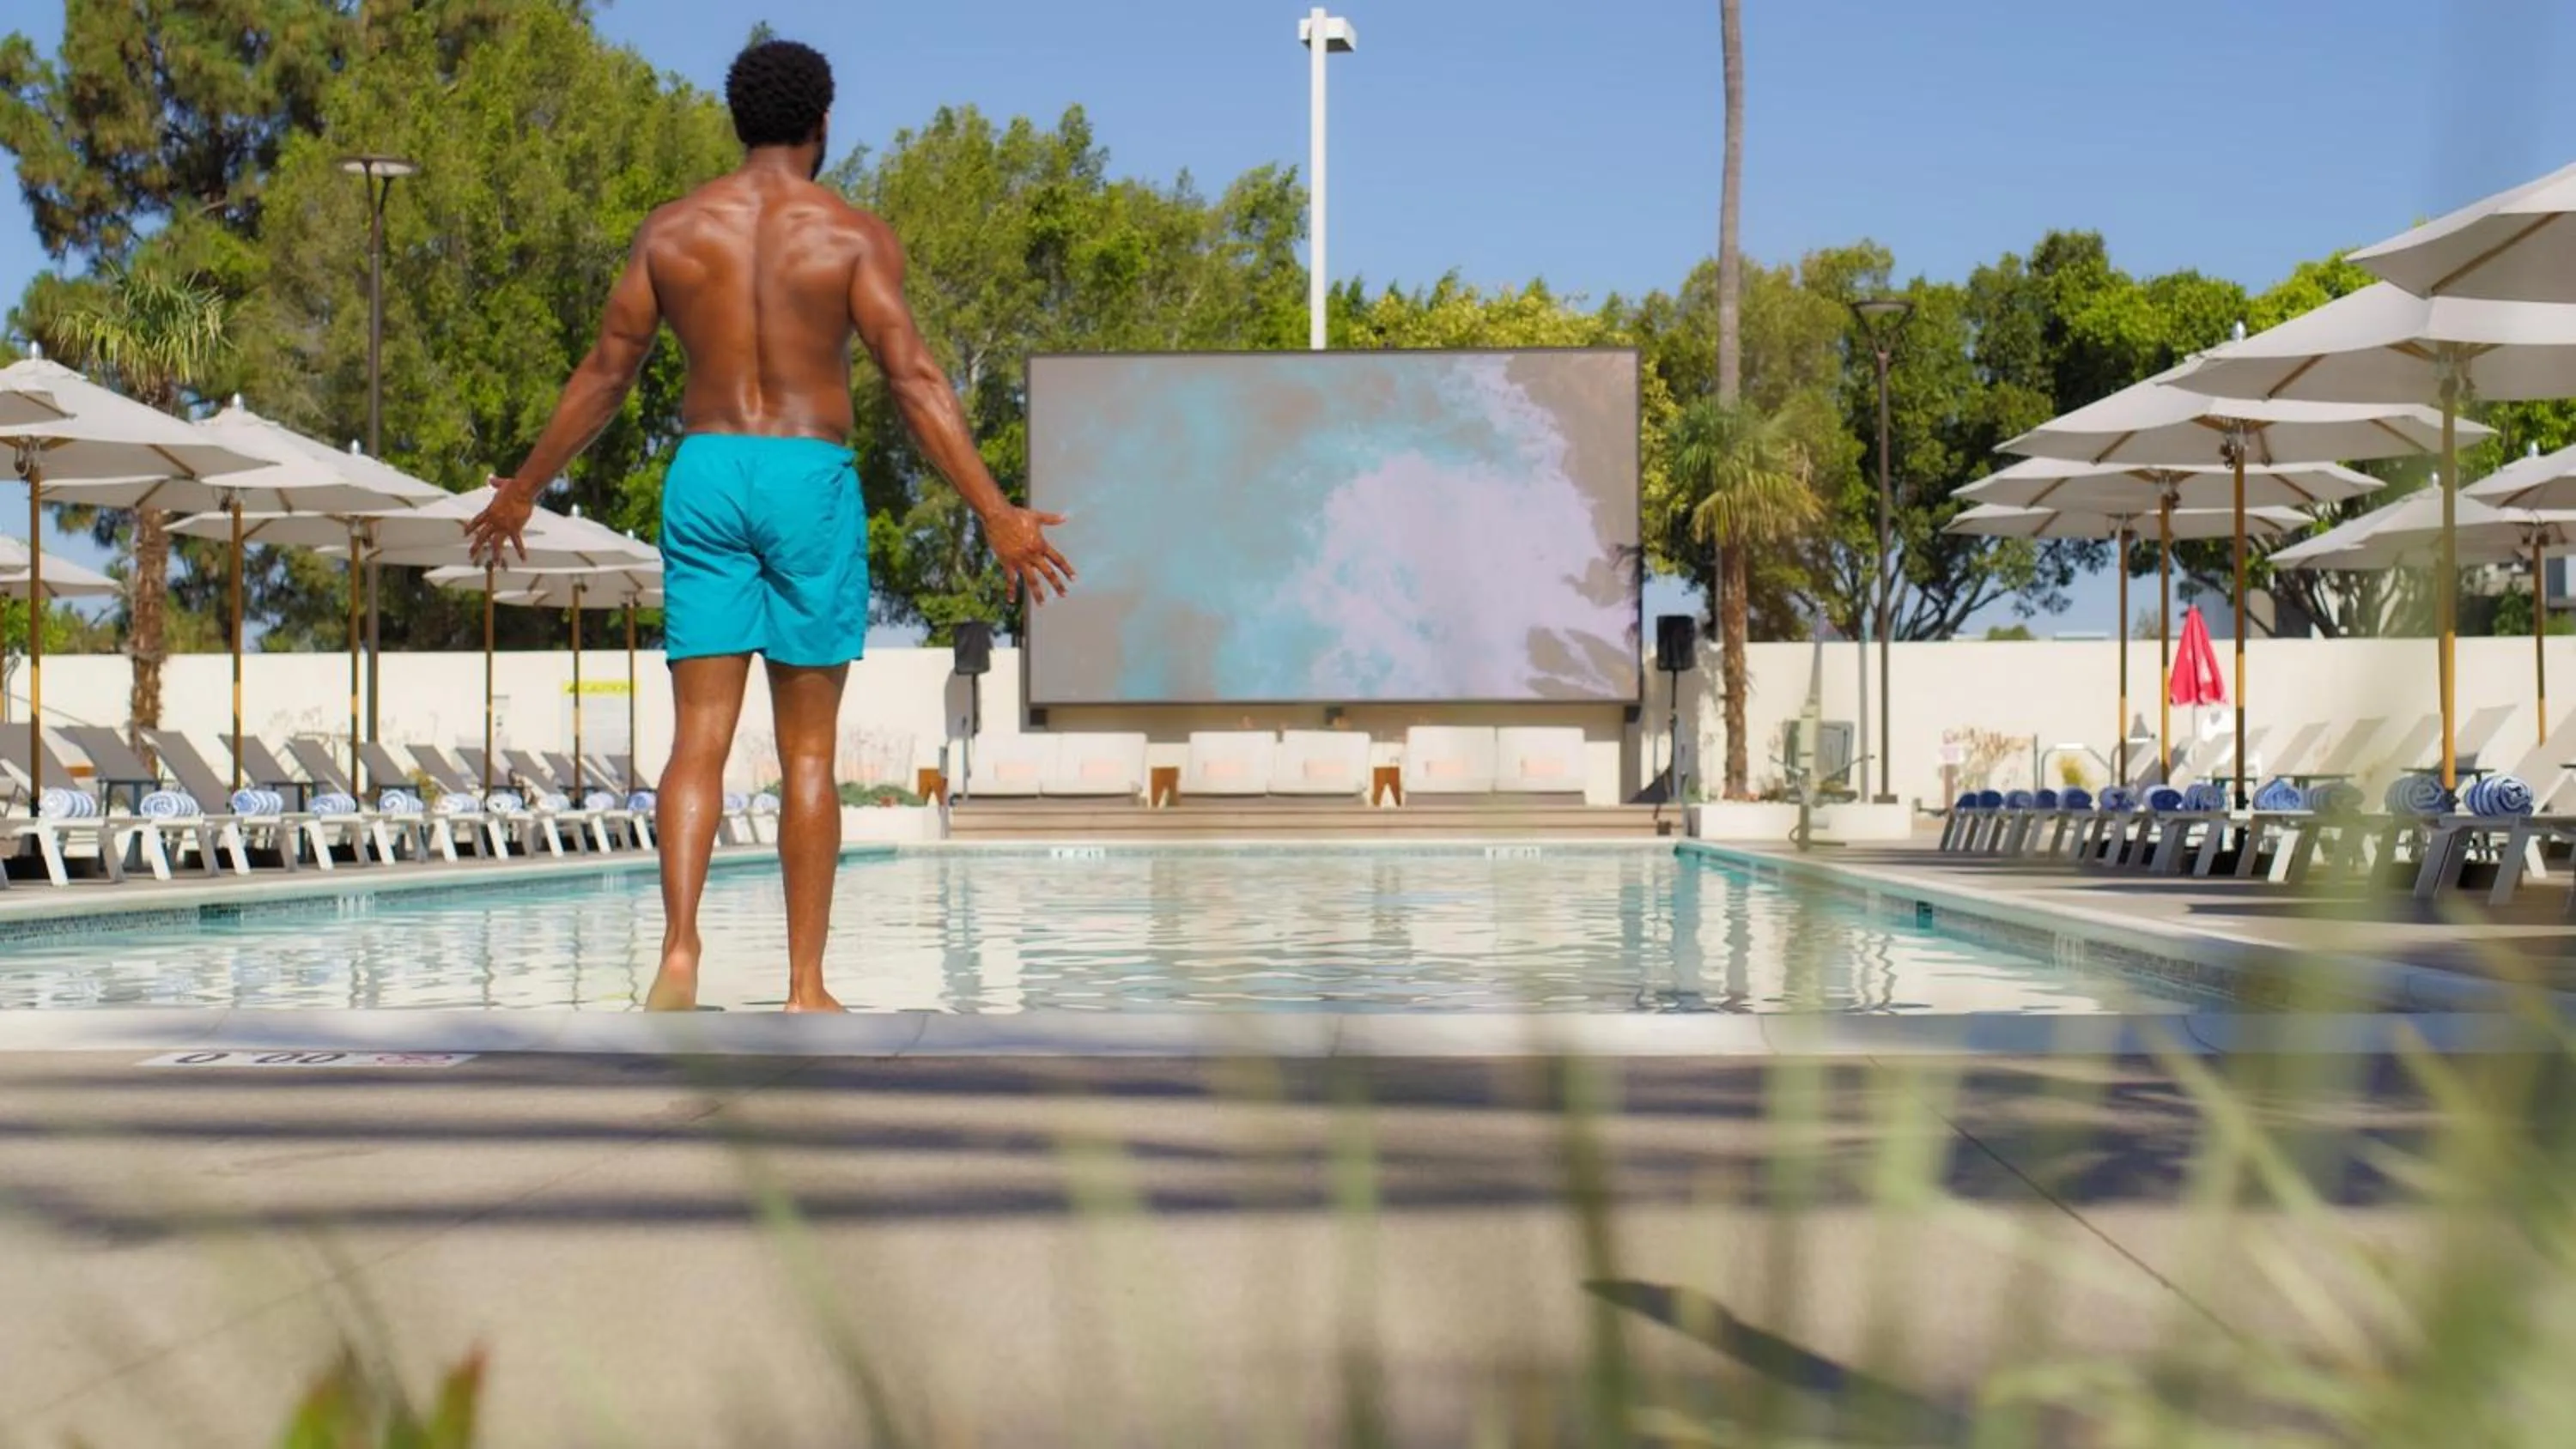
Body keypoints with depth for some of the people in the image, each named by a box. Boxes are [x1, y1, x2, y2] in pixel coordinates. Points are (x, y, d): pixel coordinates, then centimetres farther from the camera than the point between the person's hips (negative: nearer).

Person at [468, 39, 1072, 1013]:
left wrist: (522, 490, 21)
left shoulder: (672, 230, 7)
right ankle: (805, 986, 6)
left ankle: (678, 949, -16)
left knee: (698, 739, 2)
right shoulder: (853, 235, -2)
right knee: (808, 750, 4)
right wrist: (996, 515, -11)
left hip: (705, 473, 2)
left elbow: (604, 374, 10)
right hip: (811, 478, -2)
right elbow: (913, 381, -10)